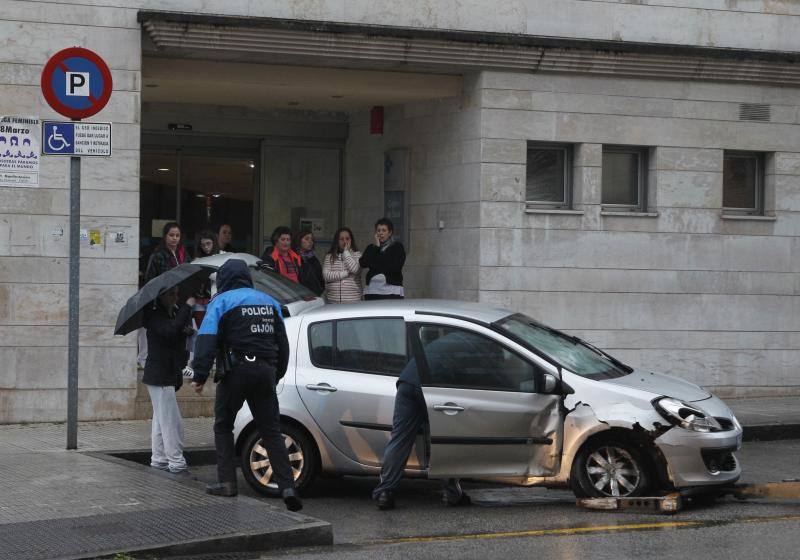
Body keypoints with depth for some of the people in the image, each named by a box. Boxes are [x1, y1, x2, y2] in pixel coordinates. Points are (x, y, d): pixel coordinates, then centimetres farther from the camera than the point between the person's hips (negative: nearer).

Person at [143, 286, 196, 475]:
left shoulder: (174, 313, 14)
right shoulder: (154, 316, -13)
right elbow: (169, 331, -30)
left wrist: (187, 331, 1)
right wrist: (187, 307, -26)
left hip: (170, 374, 9)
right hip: (160, 376, -9)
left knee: (161, 419, 14)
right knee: (171, 421, -11)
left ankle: (158, 459, 21)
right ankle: (176, 462, -11)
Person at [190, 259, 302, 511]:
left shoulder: (221, 301, 0)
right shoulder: (269, 302, 17)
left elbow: (207, 340, -11)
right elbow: (282, 343, 19)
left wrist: (200, 376, -12)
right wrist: (277, 374, 25)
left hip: (236, 370, -4)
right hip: (266, 372, 4)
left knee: (223, 426, 12)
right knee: (271, 431, 5)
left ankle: (227, 482, 4)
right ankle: (287, 486, -7)